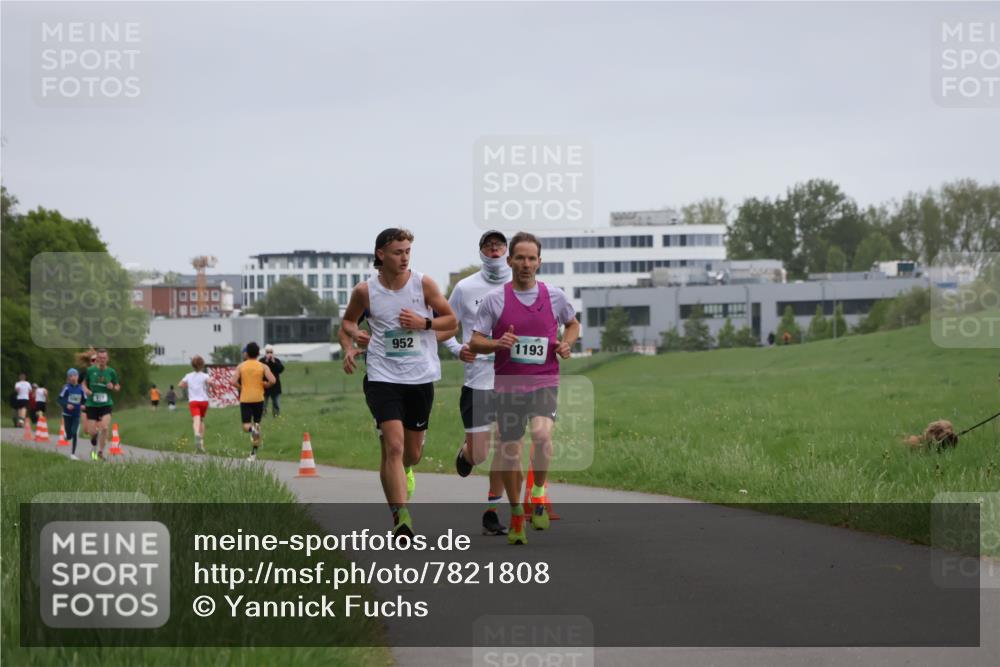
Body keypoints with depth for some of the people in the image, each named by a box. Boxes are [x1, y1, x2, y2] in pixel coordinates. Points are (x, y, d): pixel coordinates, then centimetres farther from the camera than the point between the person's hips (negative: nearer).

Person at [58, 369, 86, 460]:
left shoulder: (80, 389, -1)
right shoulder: (66, 388, -7)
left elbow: (84, 400, 9)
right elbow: (60, 399, -7)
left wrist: (83, 406, -12)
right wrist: (66, 405, -24)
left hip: (76, 415, 1)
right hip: (67, 414, -1)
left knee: (74, 434, -10)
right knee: (69, 436, 3)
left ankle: (73, 454, -2)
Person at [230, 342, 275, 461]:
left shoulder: (241, 366, 1)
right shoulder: (263, 367, 0)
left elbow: (233, 381, -11)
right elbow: (272, 381, -13)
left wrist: (241, 388, 6)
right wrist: (264, 385, 7)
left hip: (245, 399, -1)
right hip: (258, 398, 1)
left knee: (246, 427, 1)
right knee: (257, 423, 13)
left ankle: (252, 429, -36)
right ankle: (253, 453, 14)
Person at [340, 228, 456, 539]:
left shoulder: (423, 284, -2)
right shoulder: (365, 291, -2)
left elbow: (451, 321, 6)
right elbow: (348, 321, 16)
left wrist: (424, 322, -12)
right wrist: (348, 347, -3)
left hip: (421, 377, 2)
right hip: (383, 377, -2)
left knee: (413, 452, 13)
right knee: (393, 446, -18)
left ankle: (403, 471, 50)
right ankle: (400, 517, -19)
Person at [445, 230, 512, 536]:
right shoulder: (466, 287, 0)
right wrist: (457, 349, -9)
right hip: (478, 380, -1)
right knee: (478, 454, -3)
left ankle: (491, 512, 10)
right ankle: (465, 453, 34)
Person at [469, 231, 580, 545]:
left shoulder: (555, 296, 3)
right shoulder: (494, 299, -1)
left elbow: (573, 323, 21)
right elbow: (475, 342, 2)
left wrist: (566, 343, 0)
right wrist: (498, 343, -18)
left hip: (544, 382, -1)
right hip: (508, 385, 1)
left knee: (542, 434, -27)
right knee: (510, 451, 4)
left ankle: (538, 493, -5)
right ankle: (516, 514, 22)